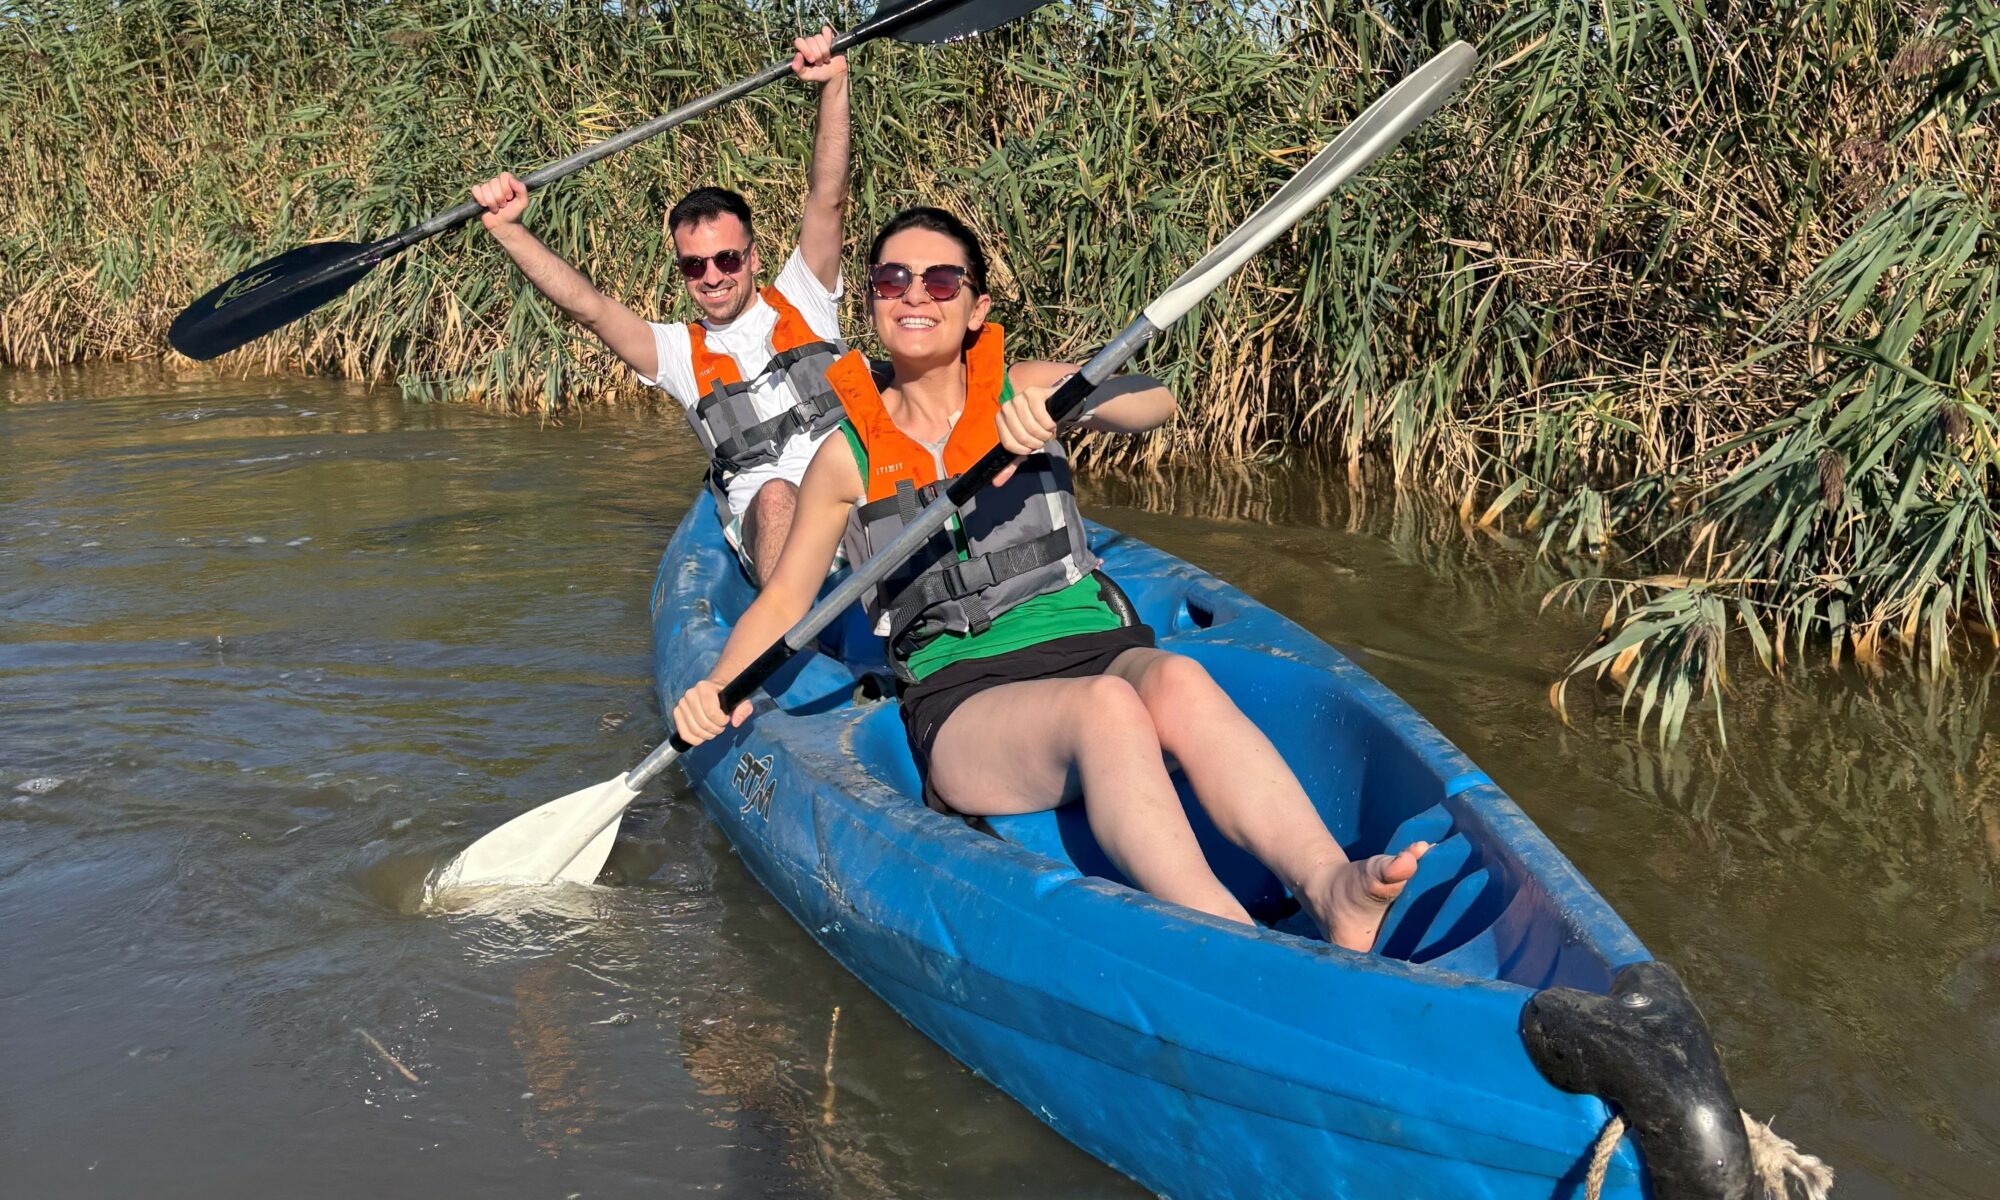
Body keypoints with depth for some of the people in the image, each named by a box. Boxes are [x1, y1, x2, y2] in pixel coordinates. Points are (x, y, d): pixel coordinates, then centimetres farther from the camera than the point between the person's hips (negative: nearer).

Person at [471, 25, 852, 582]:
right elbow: (586, 305, 6)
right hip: (770, 528, -1)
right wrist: (507, 228, -5)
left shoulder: (800, 302, 18)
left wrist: (834, 85, -5)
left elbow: (827, 200, 7)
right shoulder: (680, 352, 18)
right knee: (777, 495, -36)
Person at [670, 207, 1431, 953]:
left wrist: (1065, 401, -28)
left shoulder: (1023, 394, 12)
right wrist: (721, 688, -7)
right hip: (961, 704, -2)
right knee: (1105, 705, -36)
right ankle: (1234, 947, -56)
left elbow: (1155, 404, -6)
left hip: (1096, 646, 2)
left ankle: (1328, 884, -55)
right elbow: (784, 597, 12)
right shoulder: (850, 454, 11)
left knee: (1177, 681, -34)